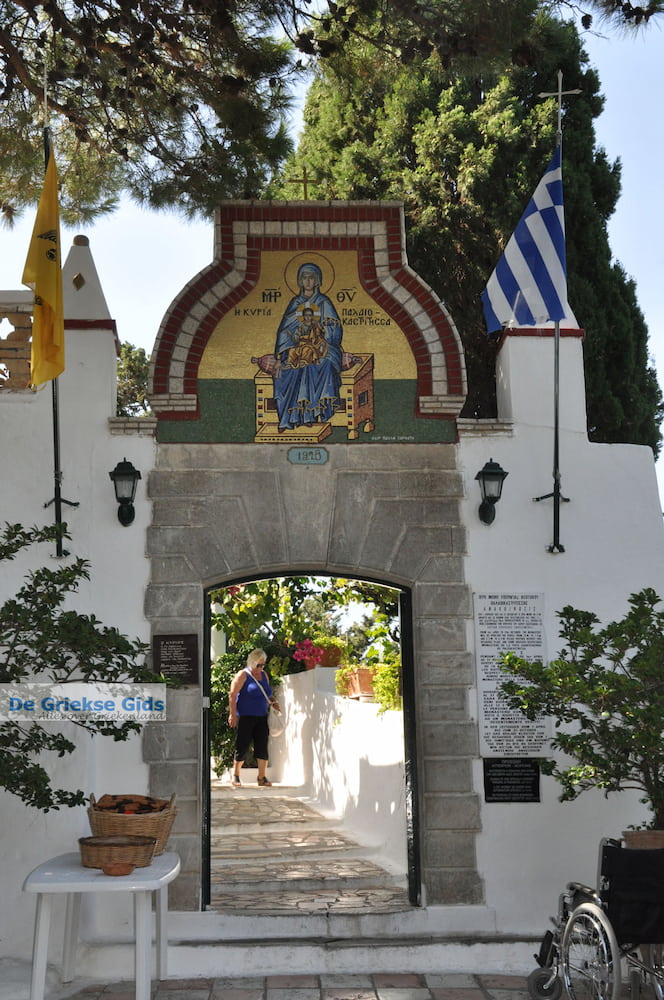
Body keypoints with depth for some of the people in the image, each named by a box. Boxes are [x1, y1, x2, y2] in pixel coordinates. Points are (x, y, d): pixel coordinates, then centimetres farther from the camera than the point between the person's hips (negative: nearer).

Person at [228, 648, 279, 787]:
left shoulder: (264, 675, 15)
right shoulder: (243, 675, -5)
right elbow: (232, 695, -10)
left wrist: (274, 701, 6)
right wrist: (233, 714, -16)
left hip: (261, 717, 6)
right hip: (245, 717, -6)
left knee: (262, 746, -1)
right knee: (242, 746, 0)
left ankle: (262, 777, 5)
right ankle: (236, 775, 16)